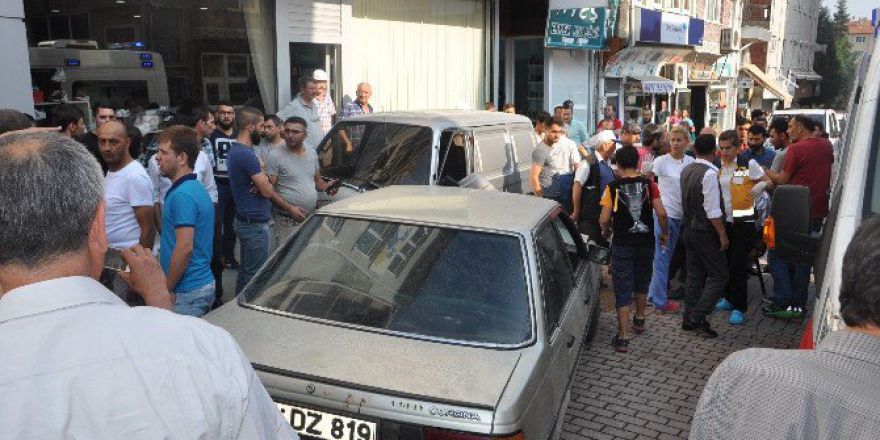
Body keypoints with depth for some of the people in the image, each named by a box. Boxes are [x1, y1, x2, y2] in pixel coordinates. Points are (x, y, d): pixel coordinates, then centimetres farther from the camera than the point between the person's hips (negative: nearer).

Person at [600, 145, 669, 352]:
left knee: (623, 290, 1)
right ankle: (639, 320, 43)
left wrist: (606, 231, 10)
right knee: (641, 283, 24)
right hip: (646, 242, 3)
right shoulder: (648, 184, -4)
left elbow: (604, 220, -12)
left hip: (622, 244, -3)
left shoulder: (613, 187, -9)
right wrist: (664, 233, 8)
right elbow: (661, 213, -9)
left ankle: (623, 338, -2)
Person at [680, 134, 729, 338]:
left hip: (688, 228, 8)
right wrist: (722, 235, -15)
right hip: (705, 233, -8)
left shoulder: (686, 170, 7)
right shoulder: (710, 173, -19)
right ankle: (699, 316, -5)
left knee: (694, 275, 14)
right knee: (719, 275, 1)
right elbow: (713, 211, -20)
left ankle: (688, 319, 18)